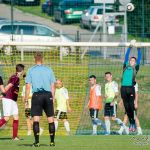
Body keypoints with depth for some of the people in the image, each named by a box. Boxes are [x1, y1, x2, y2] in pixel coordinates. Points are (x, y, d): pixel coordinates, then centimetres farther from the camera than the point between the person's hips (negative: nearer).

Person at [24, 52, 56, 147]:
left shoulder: (31, 70, 4)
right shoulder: (49, 70, 9)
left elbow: (28, 86, -1)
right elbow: (52, 86, 7)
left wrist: (26, 99, 2)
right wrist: (52, 98, 13)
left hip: (37, 95, -2)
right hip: (48, 95, 2)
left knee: (36, 119, -3)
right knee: (50, 118, 7)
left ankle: (37, 141, -10)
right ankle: (52, 141, 8)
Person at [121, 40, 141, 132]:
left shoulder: (135, 68, 12)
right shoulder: (126, 67, 18)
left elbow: (139, 58, 11)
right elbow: (126, 57, 22)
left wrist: (138, 49, 17)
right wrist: (130, 47, 24)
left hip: (131, 88, -3)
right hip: (124, 88, 3)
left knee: (132, 106, -7)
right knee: (127, 107, 4)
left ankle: (134, 124, -3)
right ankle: (131, 123, 10)